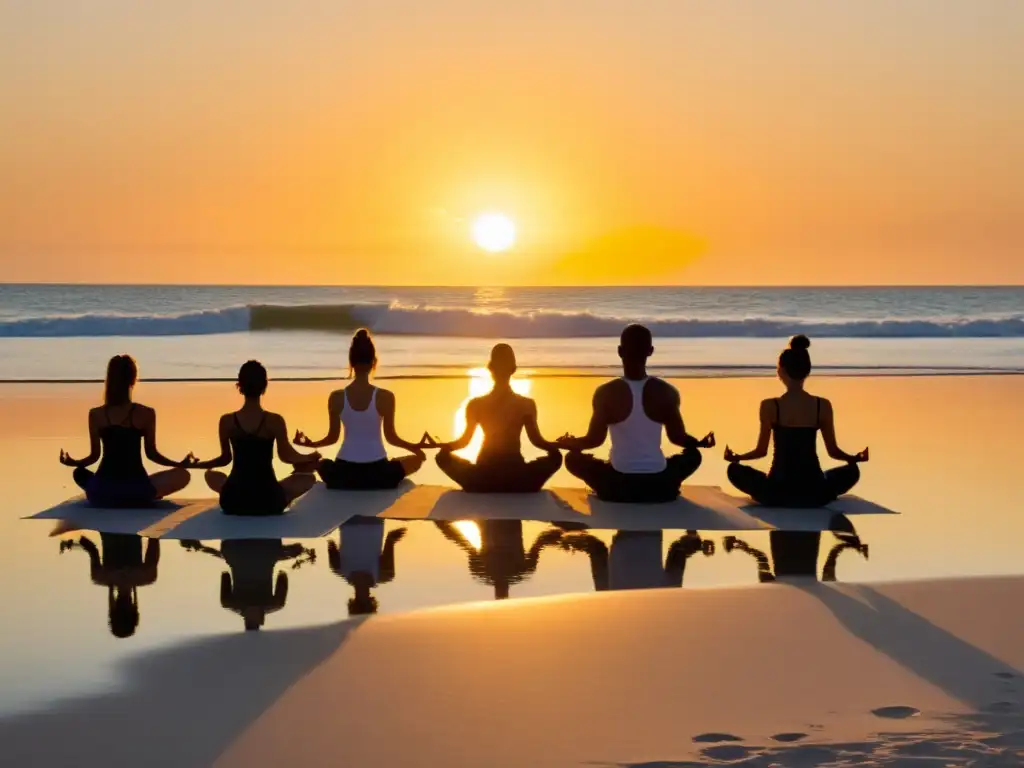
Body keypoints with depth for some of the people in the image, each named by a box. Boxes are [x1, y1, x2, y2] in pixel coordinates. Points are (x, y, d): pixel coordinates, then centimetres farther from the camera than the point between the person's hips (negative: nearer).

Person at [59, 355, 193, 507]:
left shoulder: (96, 414, -1)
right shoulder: (146, 414, -5)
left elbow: (94, 456, 4)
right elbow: (151, 454, 2)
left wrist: (71, 462, 24)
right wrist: (180, 464, 18)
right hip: (135, 493, -2)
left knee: (80, 473, 36)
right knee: (182, 474, 18)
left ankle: (107, 498, 18)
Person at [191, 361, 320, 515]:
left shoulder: (226, 421, -6)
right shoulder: (275, 421, -11)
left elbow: (225, 459, 7)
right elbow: (286, 456, 2)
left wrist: (196, 464, 28)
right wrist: (310, 458, 24)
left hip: (233, 502, 2)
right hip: (268, 501, -1)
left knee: (211, 475, 35)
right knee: (308, 478, 25)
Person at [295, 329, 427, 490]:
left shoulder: (336, 398, -7)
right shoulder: (385, 397, -11)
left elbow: (332, 438, 2)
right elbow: (391, 437, -4)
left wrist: (310, 444, 21)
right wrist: (417, 446, 13)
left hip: (343, 474, 2)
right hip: (378, 473, -2)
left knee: (322, 464, 37)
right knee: (418, 457, 26)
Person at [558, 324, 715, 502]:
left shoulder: (606, 393, -11)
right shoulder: (667, 392, -6)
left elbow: (594, 440, -4)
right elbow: (678, 437, 3)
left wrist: (568, 443, 18)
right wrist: (700, 443, 26)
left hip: (617, 486, -1)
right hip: (659, 486, 1)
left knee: (573, 458, 24)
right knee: (693, 455, 30)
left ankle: (607, 490, 13)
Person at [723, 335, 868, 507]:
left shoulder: (770, 406, -9)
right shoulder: (823, 406, -4)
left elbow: (761, 451, -2)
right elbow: (833, 451, 3)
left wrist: (735, 457, 18)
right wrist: (856, 458, 24)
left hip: (778, 492, -1)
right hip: (814, 492, 1)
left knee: (735, 470, 26)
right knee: (852, 470, 31)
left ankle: (769, 496, 20)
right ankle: (823, 496, 21)